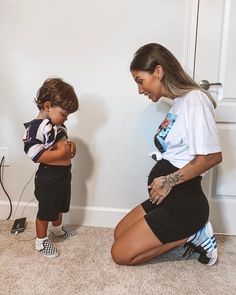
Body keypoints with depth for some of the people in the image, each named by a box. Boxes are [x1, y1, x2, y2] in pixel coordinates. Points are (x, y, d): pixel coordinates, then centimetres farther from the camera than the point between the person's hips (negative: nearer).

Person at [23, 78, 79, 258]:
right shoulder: (35, 127, -23)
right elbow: (35, 155, -30)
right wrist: (61, 153, -27)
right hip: (48, 178, -8)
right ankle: (41, 241, 31)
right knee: (45, 211, 10)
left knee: (60, 206, 27)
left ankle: (57, 228, 52)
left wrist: (70, 145, -5)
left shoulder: (57, 124, 3)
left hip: (64, 174, 9)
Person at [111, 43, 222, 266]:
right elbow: (175, 154, 8)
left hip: (184, 203, -9)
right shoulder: (179, 102, 9)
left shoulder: (194, 100, -17)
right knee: (119, 234, 19)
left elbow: (212, 156, -23)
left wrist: (169, 181, -15)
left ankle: (191, 236, 3)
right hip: (168, 198, 9)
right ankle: (190, 232, 13)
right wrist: (161, 181, -4)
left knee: (121, 254, -2)